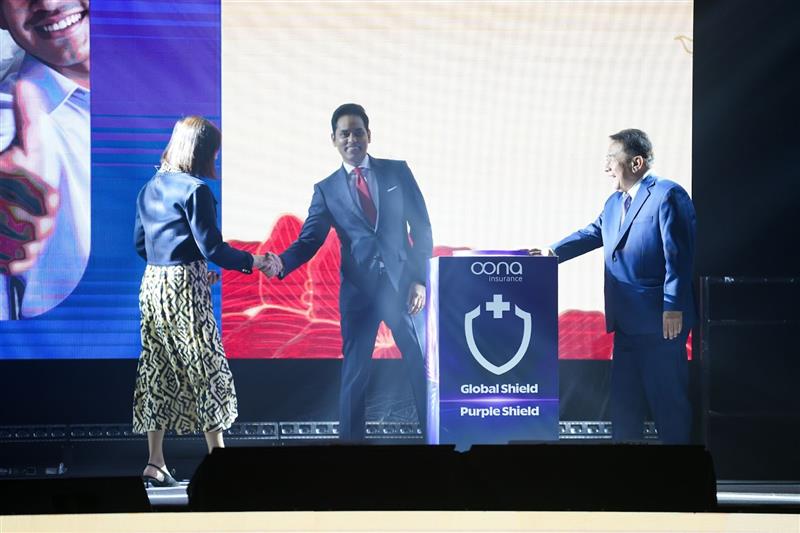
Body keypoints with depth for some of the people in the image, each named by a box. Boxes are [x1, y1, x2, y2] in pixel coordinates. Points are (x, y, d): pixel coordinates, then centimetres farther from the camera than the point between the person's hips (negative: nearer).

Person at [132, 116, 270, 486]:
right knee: (207, 369, 1)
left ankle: (155, 463, 10)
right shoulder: (195, 191, -12)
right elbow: (211, 247, -16)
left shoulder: (150, 188, 12)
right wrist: (251, 262, -2)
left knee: (158, 372, 9)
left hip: (152, 285, 8)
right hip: (184, 290, -7)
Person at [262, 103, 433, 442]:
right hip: (359, 289, 0)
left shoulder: (397, 172, 6)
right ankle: (351, 438, 10)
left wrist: (420, 279, -4)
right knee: (355, 370, 3)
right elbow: (309, 240, -2)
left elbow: (422, 228, 5)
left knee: (421, 364, 5)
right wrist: (281, 262, -22)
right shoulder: (326, 189, 7)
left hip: (403, 283, 0)